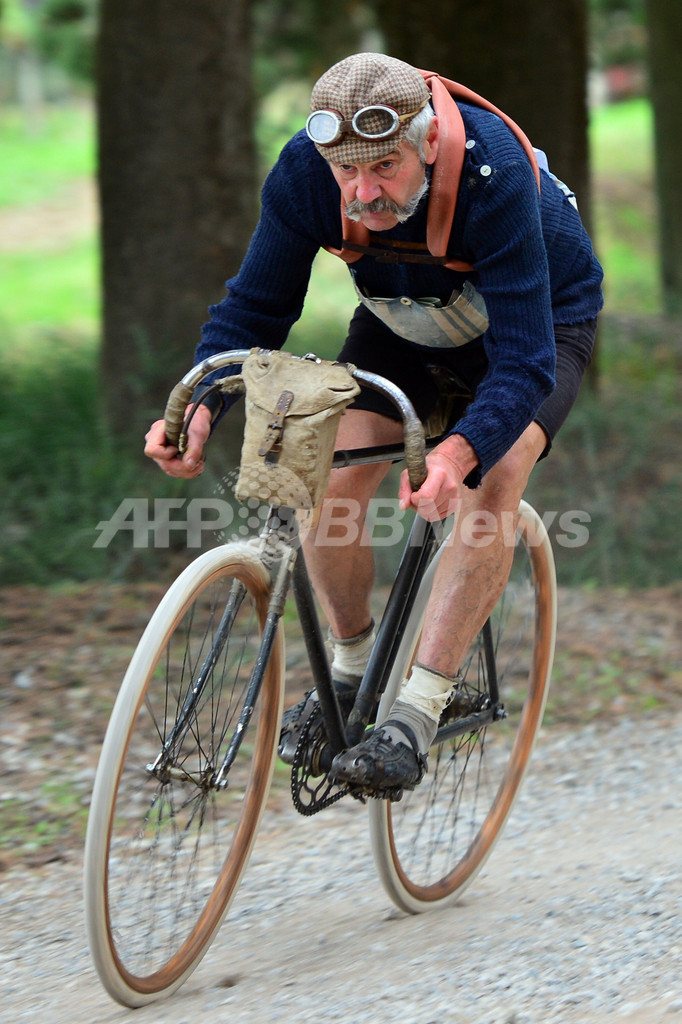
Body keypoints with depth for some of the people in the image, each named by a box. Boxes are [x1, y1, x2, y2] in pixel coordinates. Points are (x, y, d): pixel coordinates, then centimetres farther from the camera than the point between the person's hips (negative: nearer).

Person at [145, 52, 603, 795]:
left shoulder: (493, 178, -40)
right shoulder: (304, 172, -29)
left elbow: (524, 363, -42)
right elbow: (255, 307, -18)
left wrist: (456, 454, -61)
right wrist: (197, 412, -37)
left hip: (539, 319, -4)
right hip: (404, 322, 4)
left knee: (492, 479, -29)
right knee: (333, 480, -16)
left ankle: (415, 716, -25)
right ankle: (350, 670, 10)